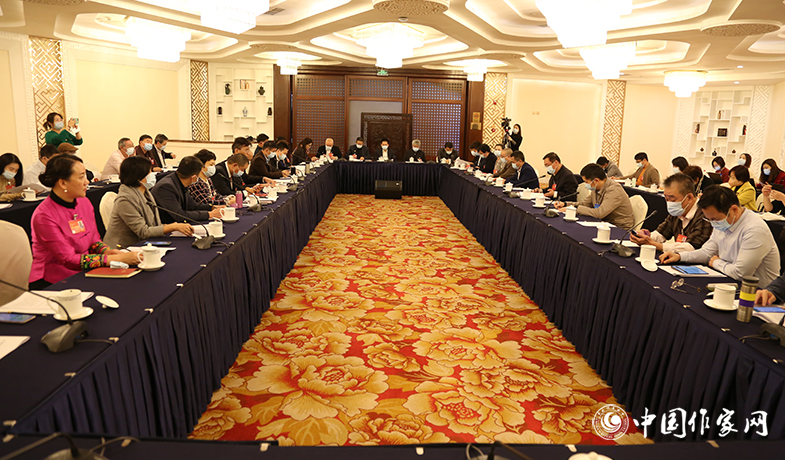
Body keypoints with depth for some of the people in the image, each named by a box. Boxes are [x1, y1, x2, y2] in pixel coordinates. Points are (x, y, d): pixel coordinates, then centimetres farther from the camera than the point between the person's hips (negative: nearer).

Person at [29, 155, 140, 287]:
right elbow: (69, 260, -19)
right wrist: (118, 259, -23)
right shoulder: (43, 216, -17)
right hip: (49, 284, -6)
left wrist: (106, 251, -10)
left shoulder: (84, 203, 4)